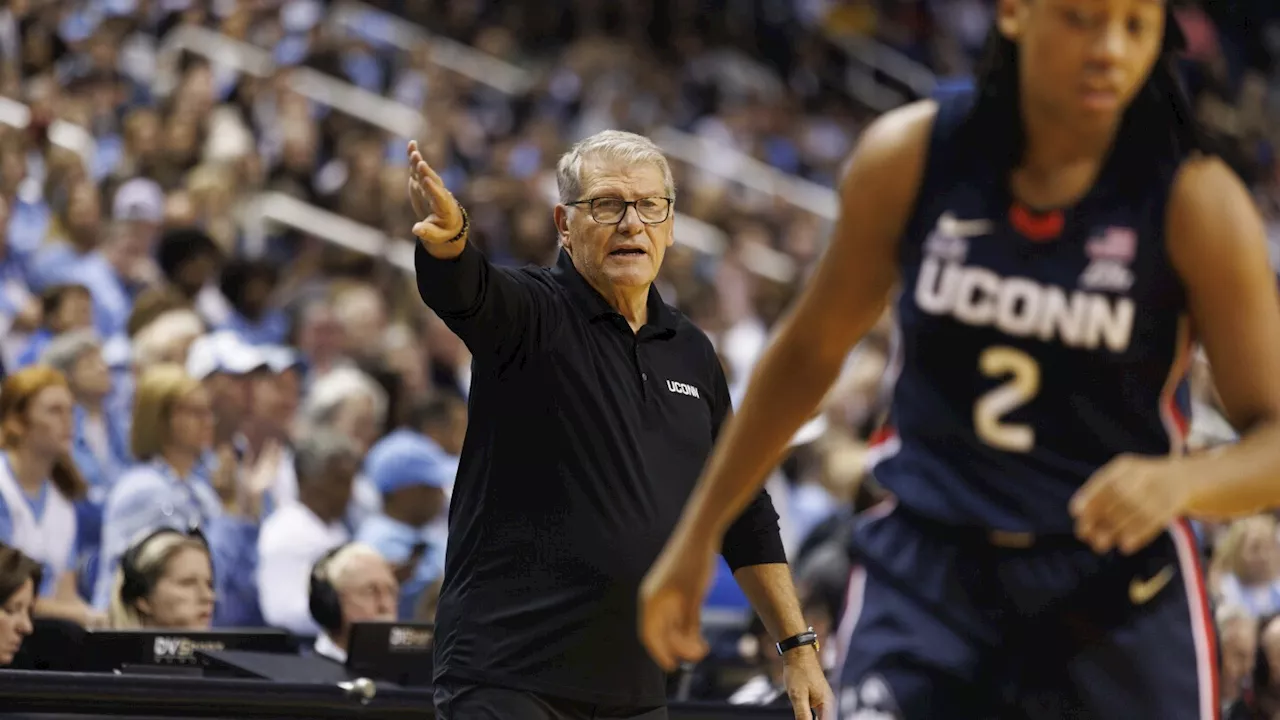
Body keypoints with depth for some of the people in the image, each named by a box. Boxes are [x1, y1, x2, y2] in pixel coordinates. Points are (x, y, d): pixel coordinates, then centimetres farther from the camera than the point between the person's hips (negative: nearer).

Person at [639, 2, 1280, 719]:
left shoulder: (1197, 202, -11)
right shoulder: (909, 158, -5)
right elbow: (810, 351, 10)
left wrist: (1182, 480, -36)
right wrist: (700, 532, 15)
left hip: (1117, 583, -1)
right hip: (929, 564, 1)